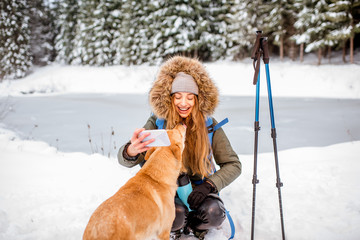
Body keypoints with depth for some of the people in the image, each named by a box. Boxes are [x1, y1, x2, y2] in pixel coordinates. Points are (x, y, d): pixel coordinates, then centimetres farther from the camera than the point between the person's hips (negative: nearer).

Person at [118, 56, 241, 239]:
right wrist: (131, 151, -45)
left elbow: (233, 164, -3)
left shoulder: (209, 125, -7)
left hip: (199, 188, 1)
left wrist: (209, 184, -21)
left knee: (214, 213, -29)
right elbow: (124, 160, -19)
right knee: (174, 216, -32)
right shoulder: (158, 122, -10)